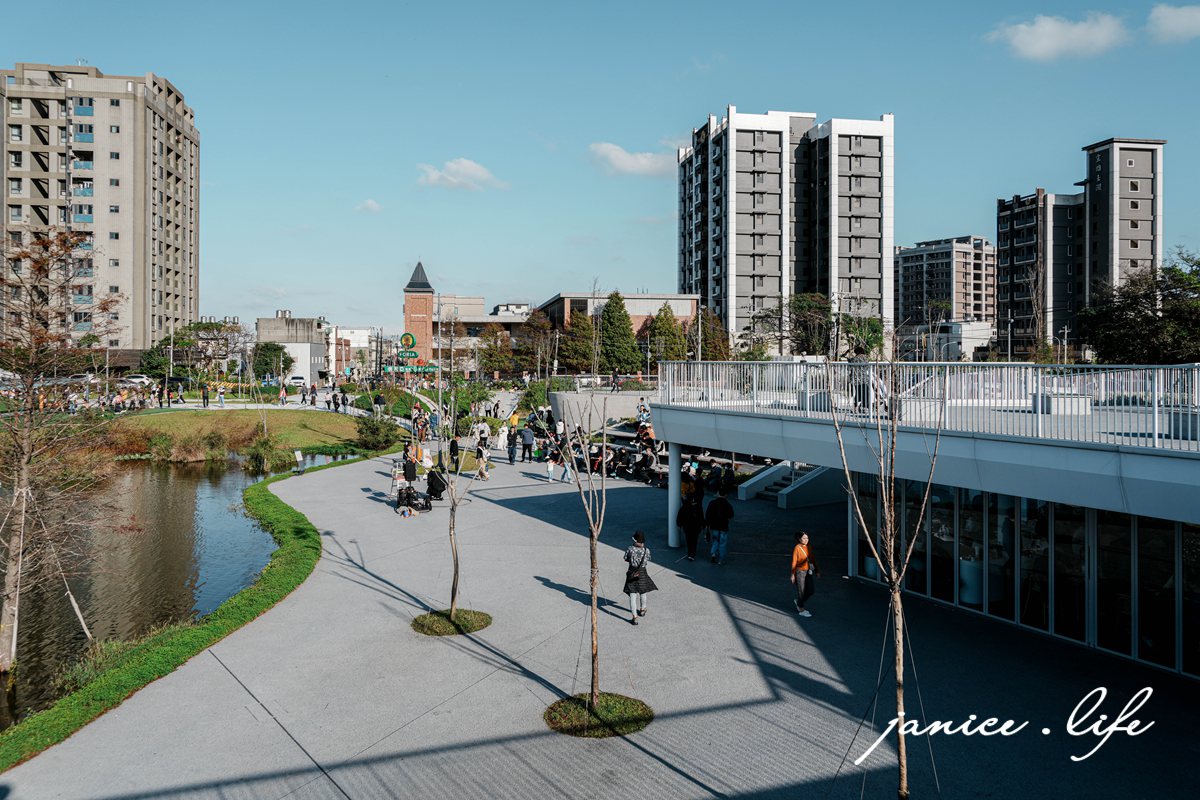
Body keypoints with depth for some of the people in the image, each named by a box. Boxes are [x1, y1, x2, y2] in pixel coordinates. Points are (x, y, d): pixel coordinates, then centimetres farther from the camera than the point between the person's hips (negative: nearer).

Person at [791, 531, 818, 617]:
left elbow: (812, 559, 12)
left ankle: (798, 602, 33)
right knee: (801, 591, 3)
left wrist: (816, 571, 13)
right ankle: (801, 610, 17)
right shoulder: (797, 548, -13)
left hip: (808, 571, 6)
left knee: (810, 591, 9)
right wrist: (793, 575, -10)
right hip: (800, 572, -6)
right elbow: (794, 562, -11)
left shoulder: (809, 548, 4)